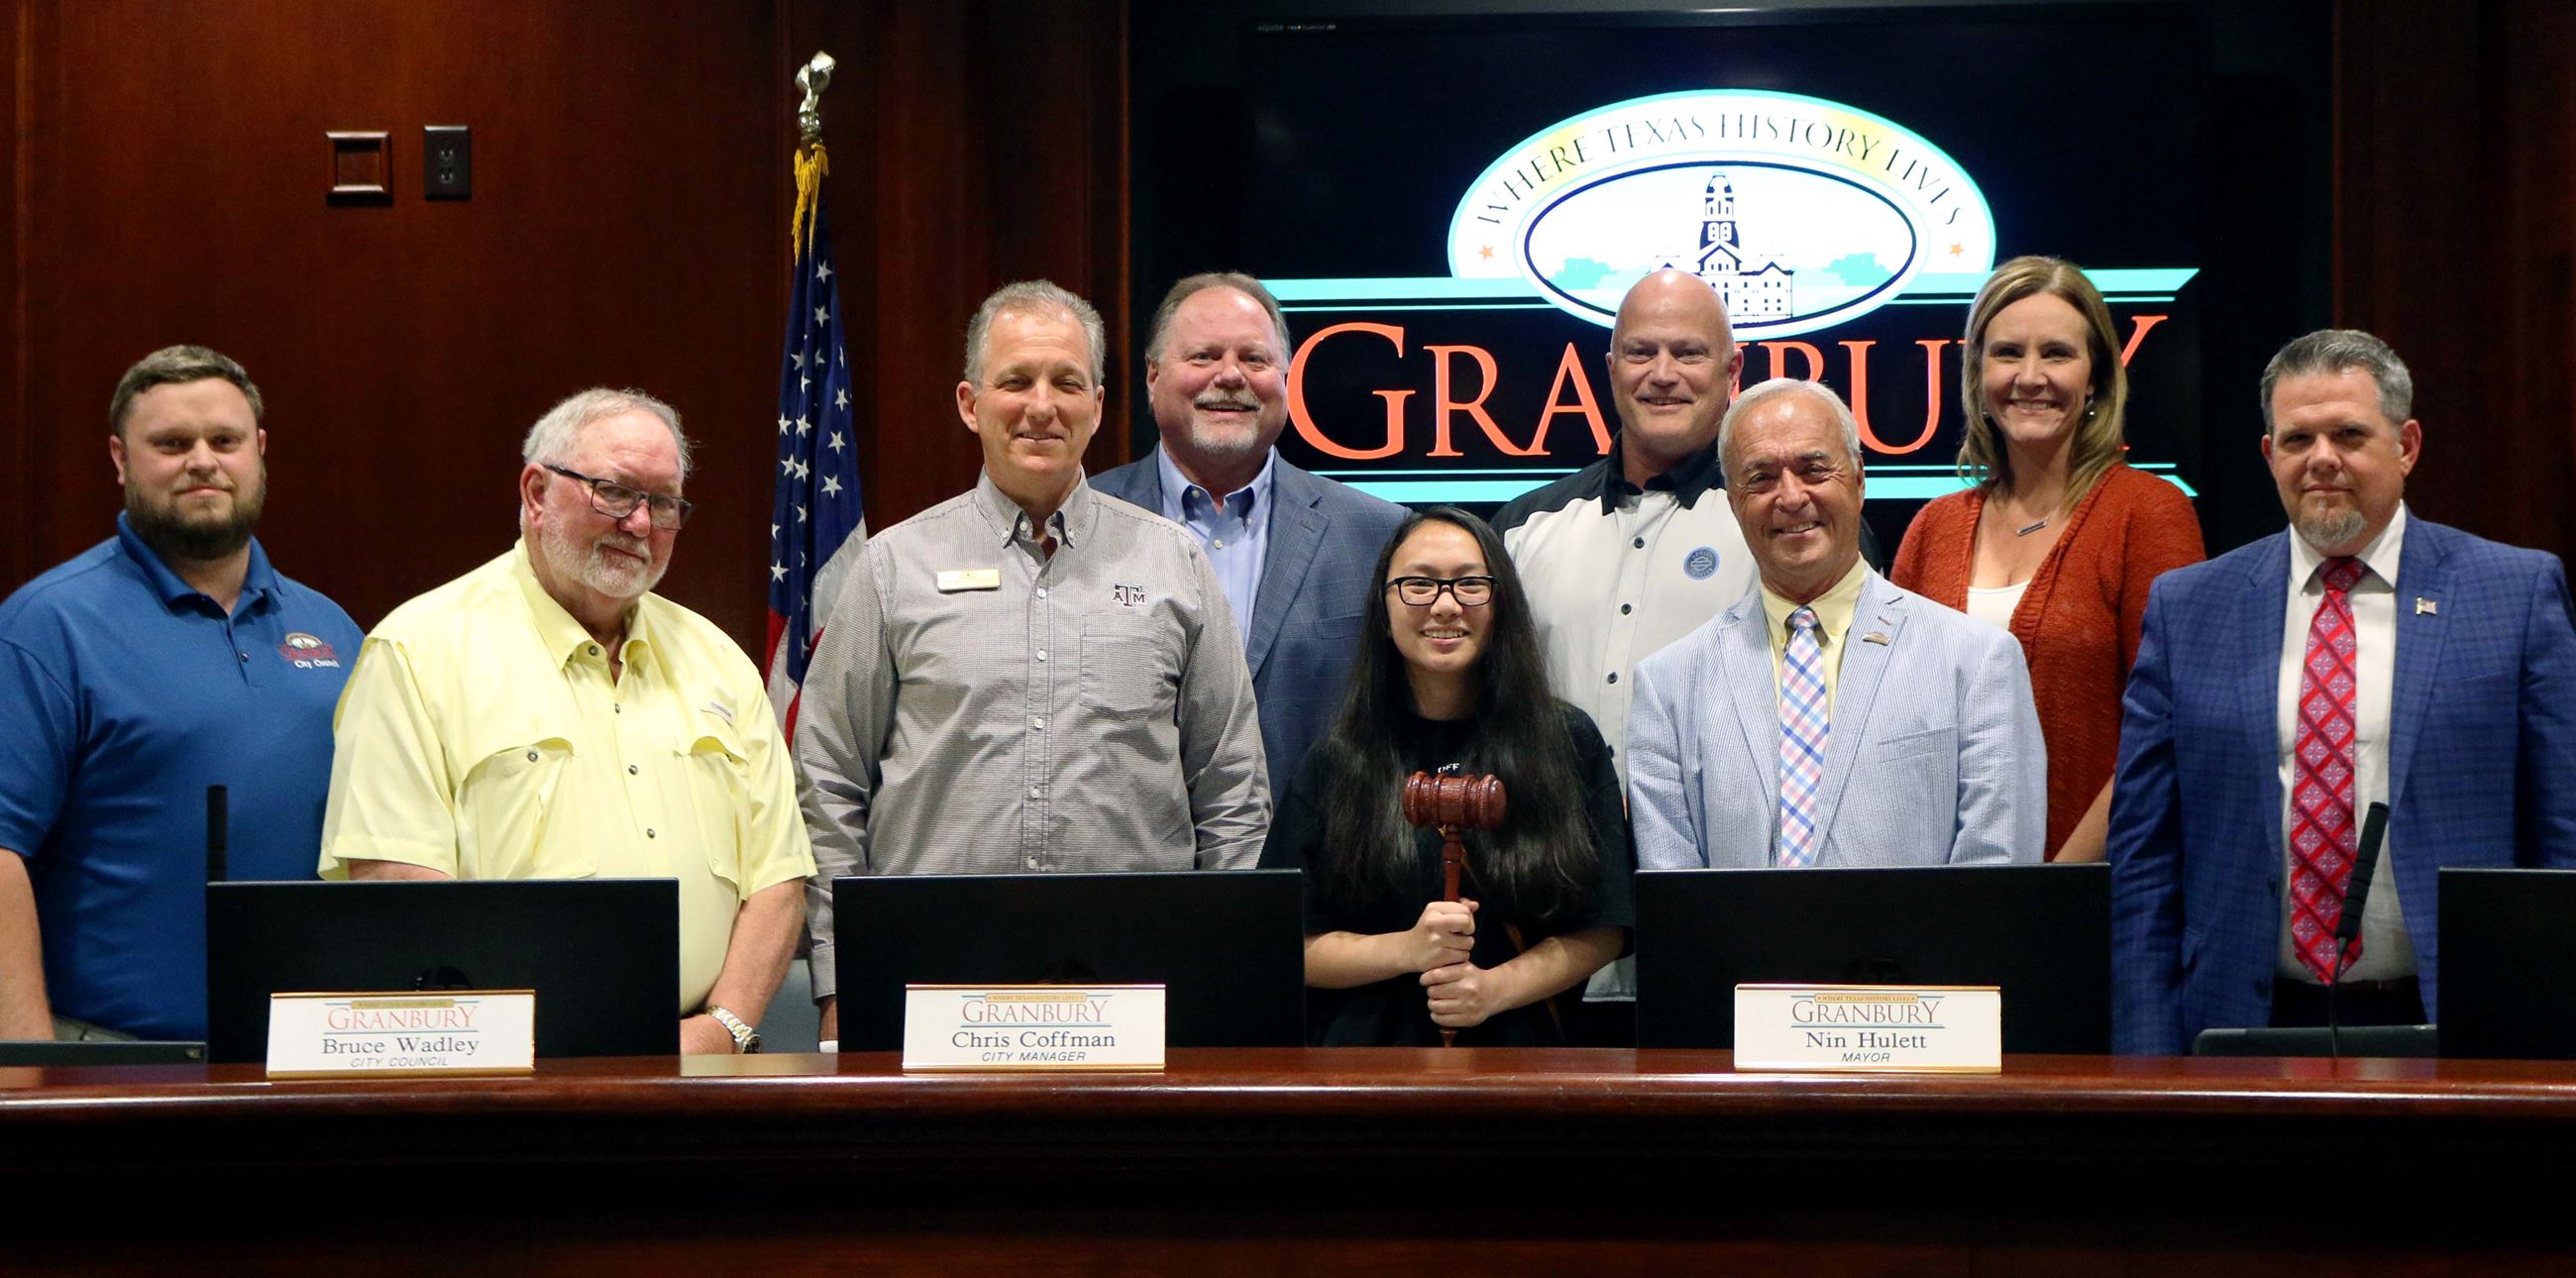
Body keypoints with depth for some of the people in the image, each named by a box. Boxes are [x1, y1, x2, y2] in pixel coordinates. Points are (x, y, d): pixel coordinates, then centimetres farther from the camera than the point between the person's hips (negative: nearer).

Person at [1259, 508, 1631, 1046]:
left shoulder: (1569, 744, 9)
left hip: (1519, 1051, 1)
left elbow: (1603, 928, 7)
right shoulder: (1336, 763, 9)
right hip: (1366, 1061, 0)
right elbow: (1285, 945, 4)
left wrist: (1498, 986, -9)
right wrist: (1408, 950, -11)